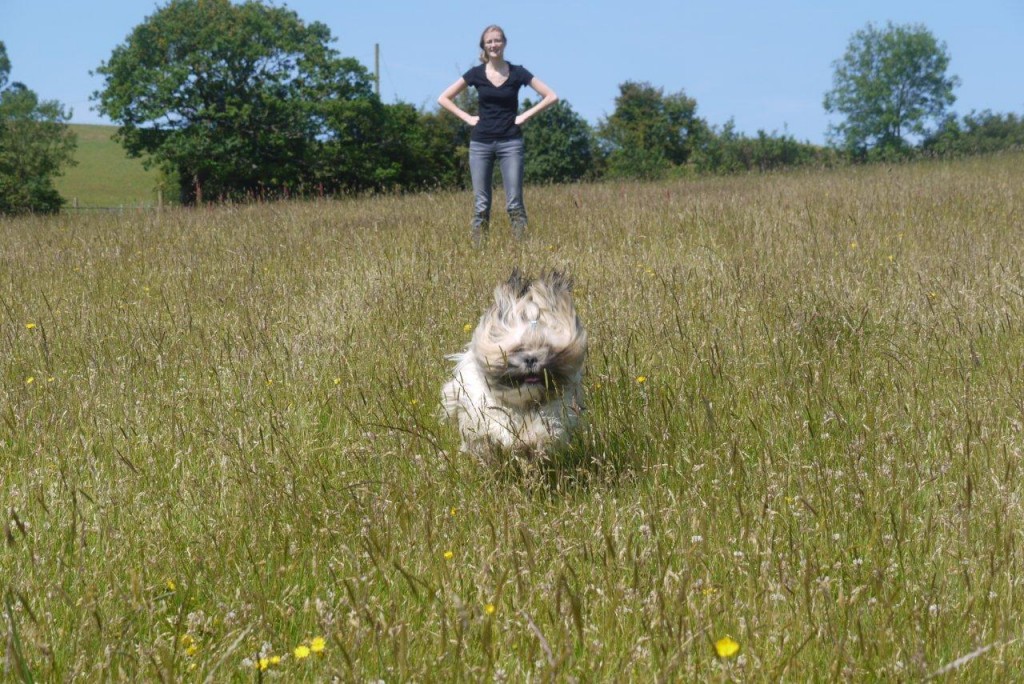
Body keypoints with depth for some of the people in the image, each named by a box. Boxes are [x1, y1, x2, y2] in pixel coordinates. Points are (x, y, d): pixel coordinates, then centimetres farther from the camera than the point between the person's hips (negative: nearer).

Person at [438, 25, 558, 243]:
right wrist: (467, 117, 0)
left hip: (510, 143, -1)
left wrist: (526, 115, -4)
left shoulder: (517, 73, 2)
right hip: (481, 143, 1)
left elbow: (551, 96, 2)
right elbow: (444, 99, 10)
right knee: (481, 204, 1)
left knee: (514, 203, -6)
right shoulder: (476, 74, 4)